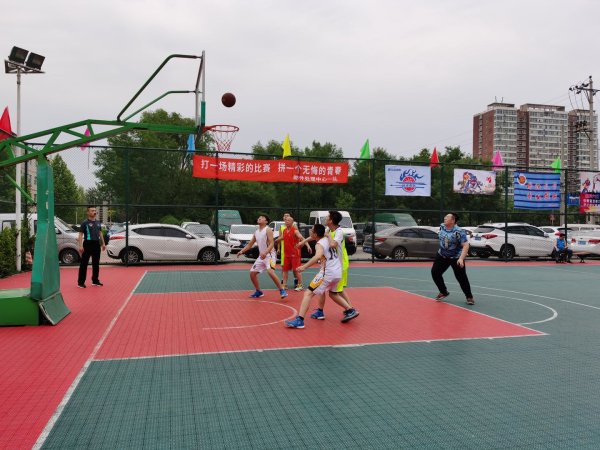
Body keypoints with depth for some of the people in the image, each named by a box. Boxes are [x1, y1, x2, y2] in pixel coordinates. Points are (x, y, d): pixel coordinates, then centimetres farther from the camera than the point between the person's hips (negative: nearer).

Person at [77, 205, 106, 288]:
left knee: (96, 263, 12)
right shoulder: (85, 222, -6)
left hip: (96, 244, 6)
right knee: (84, 264, -4)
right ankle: (80, 282, -1)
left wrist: (103, 243, 15)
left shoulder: (98, 222, 13)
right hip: (88, 244, -6)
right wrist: (80, 246, -17)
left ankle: (95, 281, 22)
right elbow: (80, 234, -9)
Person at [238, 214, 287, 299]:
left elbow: (272, 243, -18)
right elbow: (250, 244, 20)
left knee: (270, 272, -29)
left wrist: (265, 252, -33)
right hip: (261, 256, 8)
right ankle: (258, 292, 24)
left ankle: (282, 291, -21)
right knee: (252, 273, 7)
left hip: (270, 255, -8)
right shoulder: (256, 232, 13)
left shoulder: (268, 230, -9)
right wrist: (242, 251, 5)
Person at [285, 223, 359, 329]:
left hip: (328, 273, -8)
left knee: (308, 293, -6)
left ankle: (299, 320, -14)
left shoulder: (319, 244, -10)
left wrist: (304, 266, -32)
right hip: (338, 272, 8)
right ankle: (350, 310, 31)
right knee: (332, 293, 32)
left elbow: (318, 256, -31)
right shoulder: (328, 238, 11)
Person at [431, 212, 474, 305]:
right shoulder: (442, 227, -6)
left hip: (456, 258, -6)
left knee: (461, 277, -6)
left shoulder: (459, 231, -25)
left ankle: (469, 297, 16)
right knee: (435, 272, -1)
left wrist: (461, 259, -38)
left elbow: (465, 245, -29)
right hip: (442, 256, 6)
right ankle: (444, 292, 21)